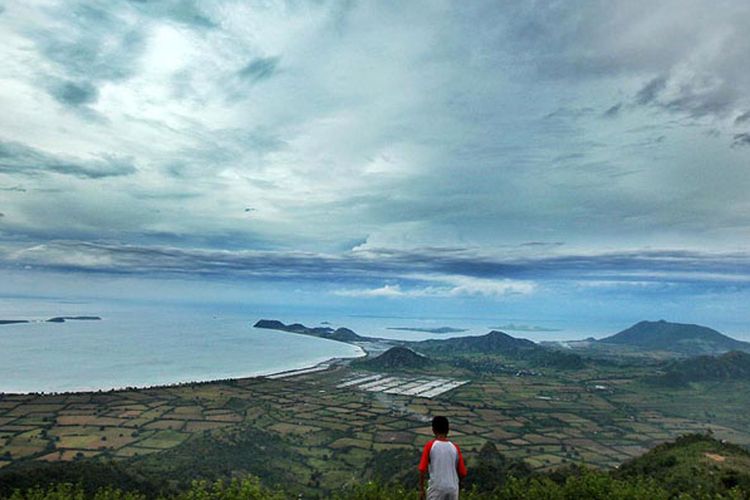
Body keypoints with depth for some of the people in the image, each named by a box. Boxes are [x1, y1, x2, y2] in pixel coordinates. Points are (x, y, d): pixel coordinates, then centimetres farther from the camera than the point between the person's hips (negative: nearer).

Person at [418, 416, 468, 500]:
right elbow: (463, 473, 2)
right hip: (453, 488, 3)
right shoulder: (455, 448, 0)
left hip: (436, 488, -3)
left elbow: (422, 469, -9)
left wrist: (421, 489, 2)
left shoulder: (429, 446, -7)